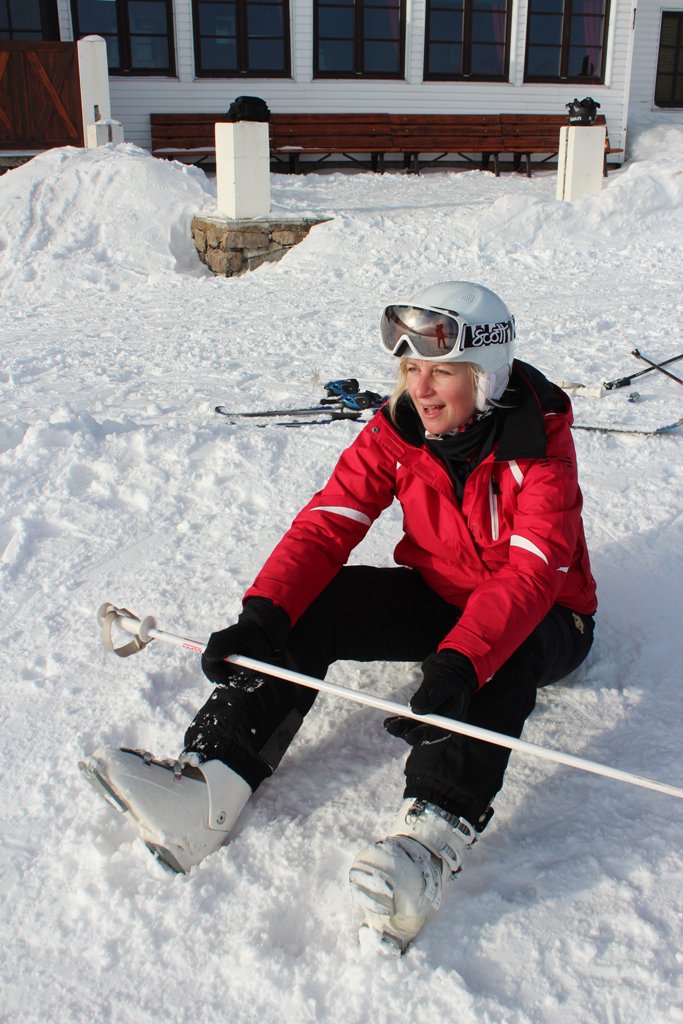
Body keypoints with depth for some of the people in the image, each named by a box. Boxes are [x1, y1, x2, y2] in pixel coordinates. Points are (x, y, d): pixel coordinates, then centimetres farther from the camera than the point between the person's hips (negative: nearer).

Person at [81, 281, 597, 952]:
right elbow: (327, 524, -17)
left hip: (543, 618, -3)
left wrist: (457, 666, -51)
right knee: (312, 604, -19)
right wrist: (263, 613, -34)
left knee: (502, 651, -39)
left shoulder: (539, 442, -22)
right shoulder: (396, 430, -9)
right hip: (433, 596, 4)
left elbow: (533, 571, -34)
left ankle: (436, 830, -51)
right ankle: (210, 782, -28)